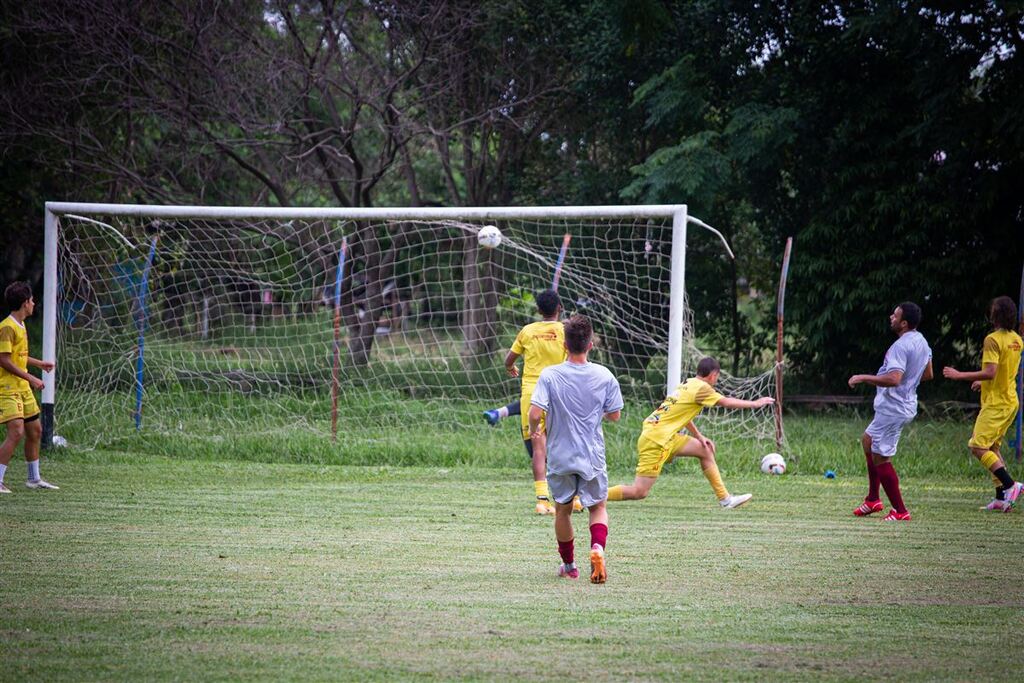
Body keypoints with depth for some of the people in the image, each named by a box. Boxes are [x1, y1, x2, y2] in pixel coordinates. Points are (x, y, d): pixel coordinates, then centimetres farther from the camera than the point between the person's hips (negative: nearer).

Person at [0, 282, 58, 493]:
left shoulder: (20, 326, 13)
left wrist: (39, 364, 35)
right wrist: (30, 378, -22)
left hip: (22, 388, 10)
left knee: (35, 431, 15)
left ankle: (34, 478, 28)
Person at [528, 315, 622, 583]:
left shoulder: (549, 375, -14)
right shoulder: (604, 376, -9)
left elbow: (535, 414, -20)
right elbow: (615, 415, 0)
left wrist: (535, 431, 2)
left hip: (560, 456, 0)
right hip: (593, 457, 0)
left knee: (562, 509, 20)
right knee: (598, 507, 16)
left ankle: (569, 564, 32)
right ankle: (598, 548, -13)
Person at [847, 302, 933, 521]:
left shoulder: (900, 346, -23)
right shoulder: (922, 342, 8)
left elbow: (893, 379, -34)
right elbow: (928, 374, 19)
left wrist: (863, 378, -26)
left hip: (892, 409, -11)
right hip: (907, 403, 11)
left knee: (880, 458, -3)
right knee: (868, 440, 25)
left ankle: (900, 511, 0)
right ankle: (873, 500, 29)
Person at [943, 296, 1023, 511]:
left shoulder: (993, 340, -17)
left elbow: (990, 372, -26)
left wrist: (960, 375, -21)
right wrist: (984, 382, 32)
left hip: (996, 403, -9)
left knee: (978, 446, -9)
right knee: (992, 447, 14)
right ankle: (1002, 497, 10)